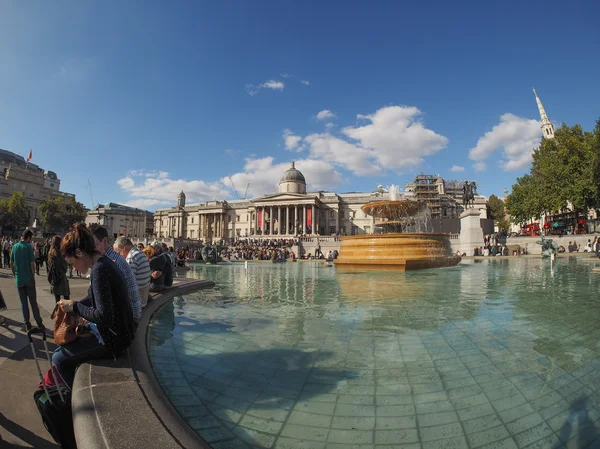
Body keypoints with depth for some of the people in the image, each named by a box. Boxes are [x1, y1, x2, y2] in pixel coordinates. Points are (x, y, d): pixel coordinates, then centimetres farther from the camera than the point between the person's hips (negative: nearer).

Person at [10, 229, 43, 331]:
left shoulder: (15, 246, 3)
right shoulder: (29, 247, -10)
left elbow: (11, 263, 7)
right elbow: (32, 264, -12)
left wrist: (15, 275, 16)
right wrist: (33, 276, 0)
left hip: (19, 280, 4)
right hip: (29, 279, -4)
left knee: (23, 302, 10)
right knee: (33, 302, 3)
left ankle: (27, 324, 13)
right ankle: (39, 323, 8)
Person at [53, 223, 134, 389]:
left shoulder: (99, 270, -25)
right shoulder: (104, 263, 4)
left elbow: (103, 316, -28)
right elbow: (94, 298, 18)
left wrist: (74, 307, -16)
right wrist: (71, 305, 5)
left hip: (113, 337, -10)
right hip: (117, 329, 10)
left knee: (58, 358, 0)